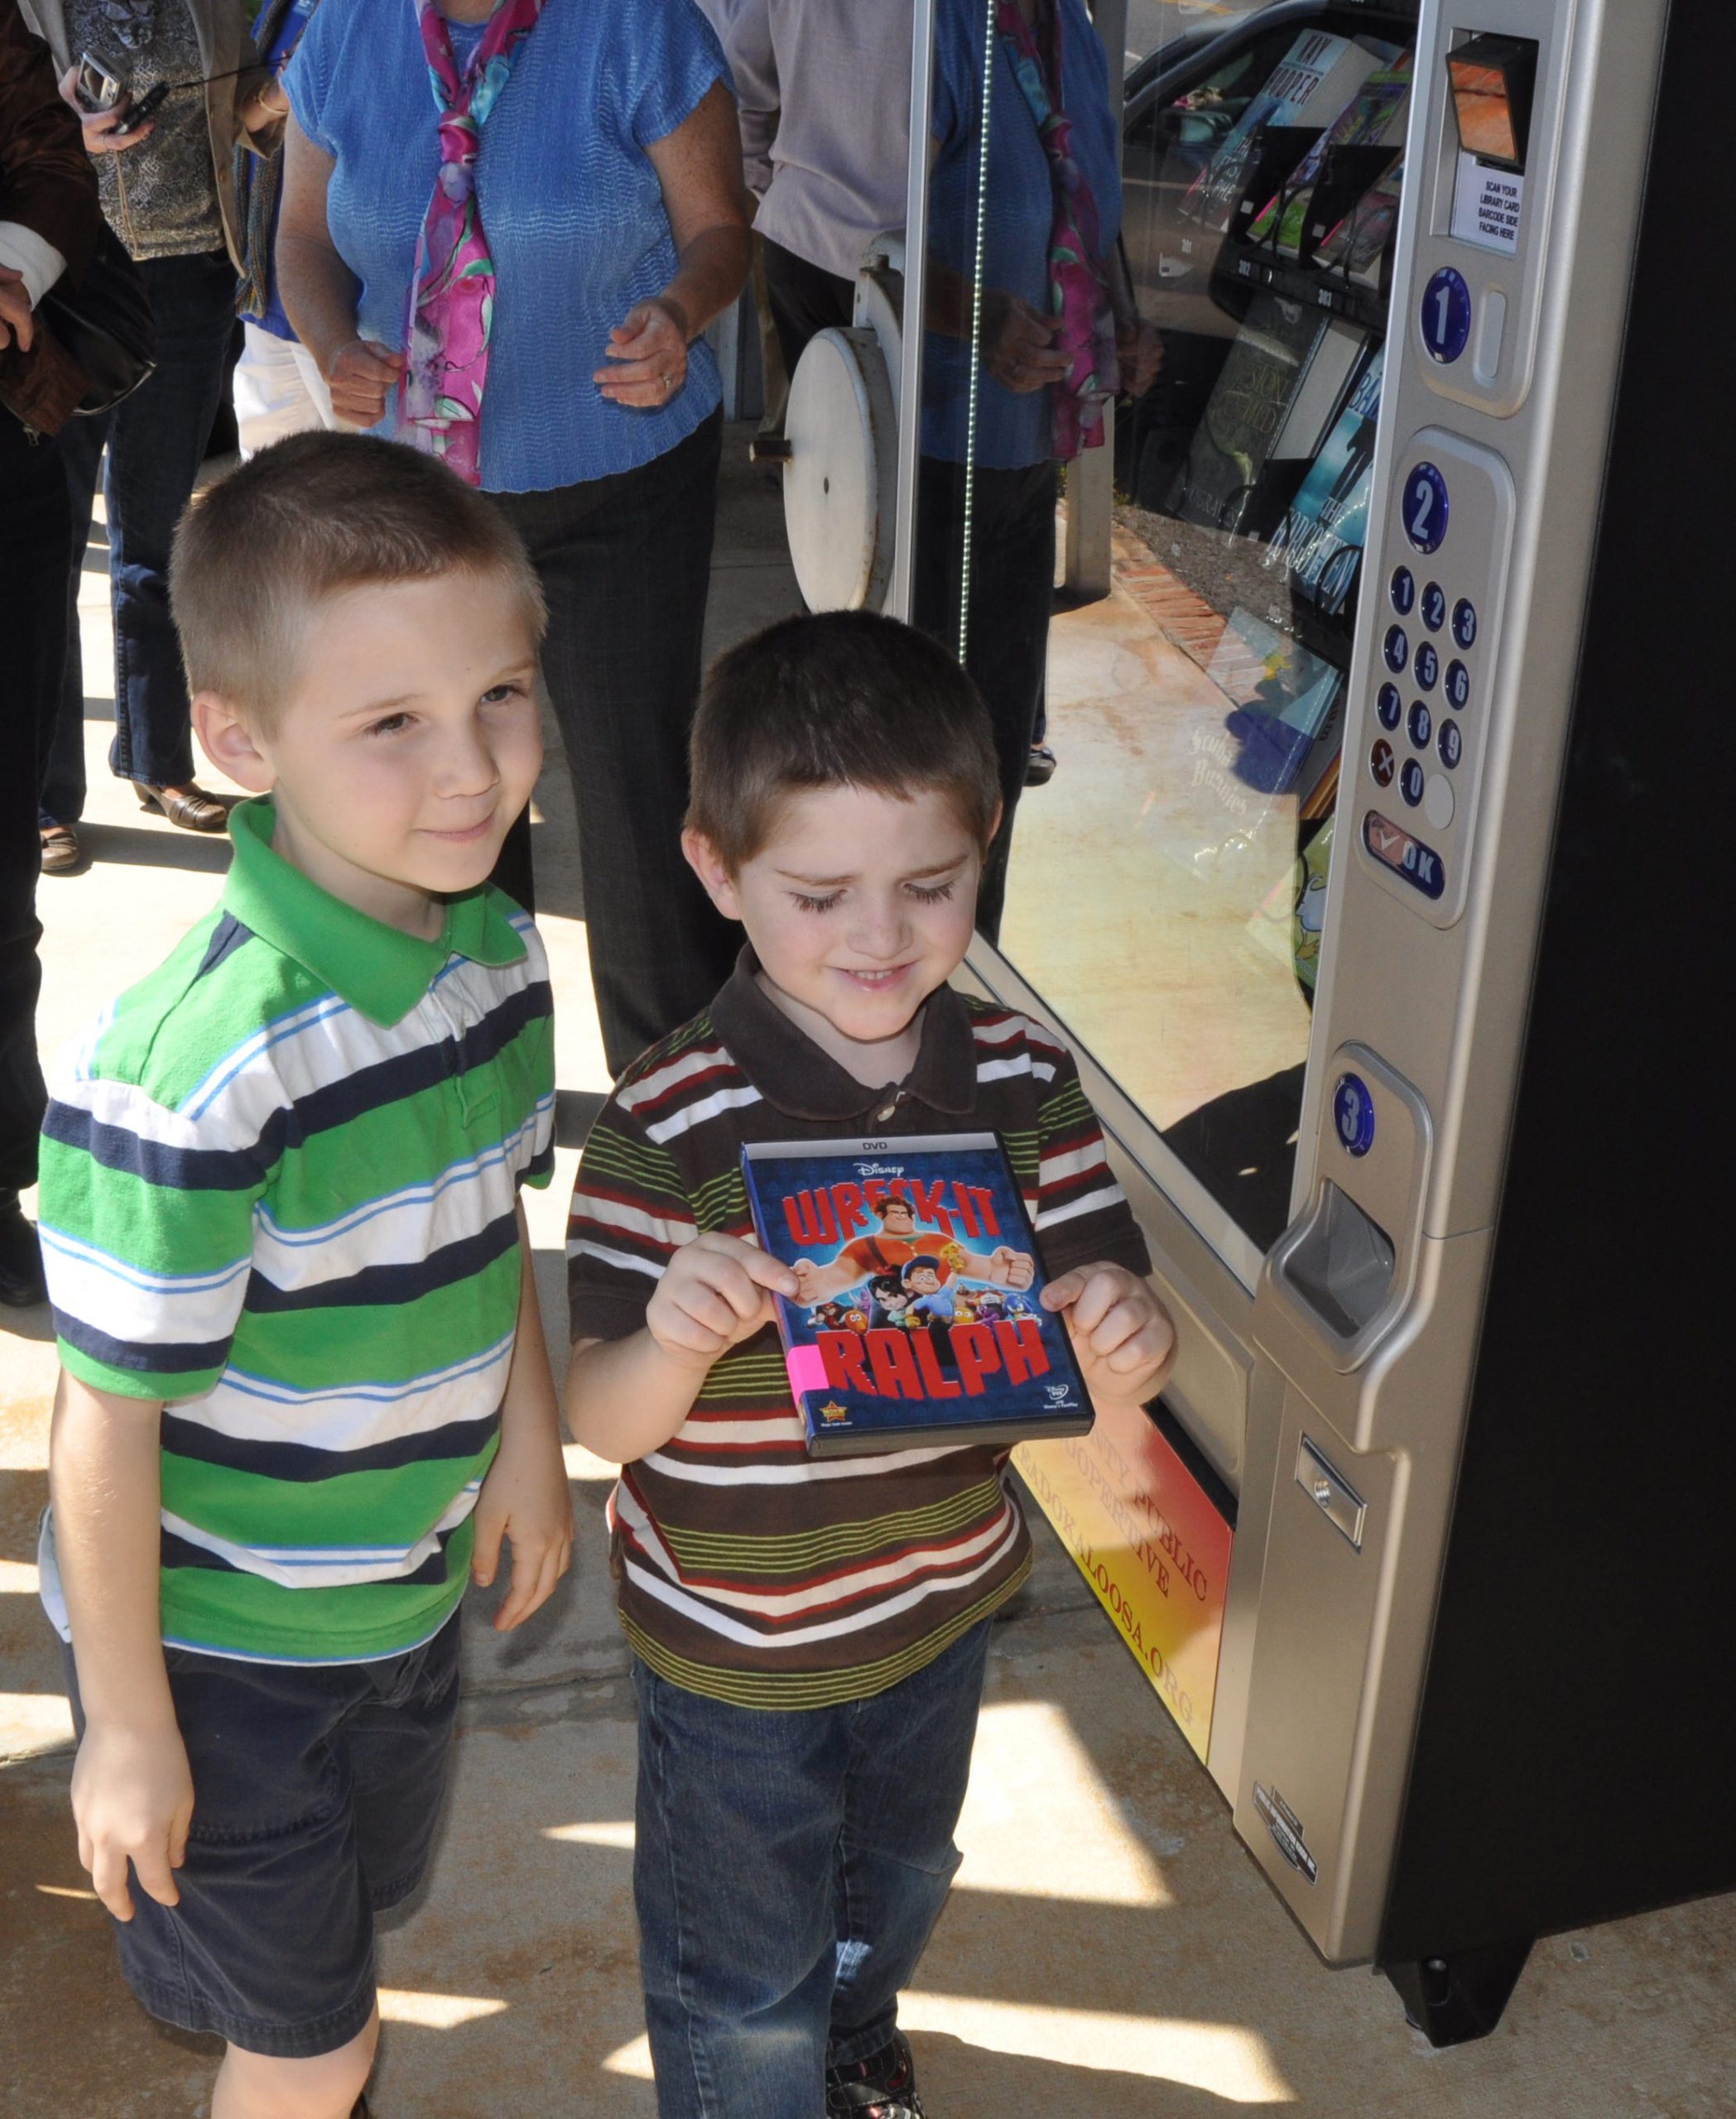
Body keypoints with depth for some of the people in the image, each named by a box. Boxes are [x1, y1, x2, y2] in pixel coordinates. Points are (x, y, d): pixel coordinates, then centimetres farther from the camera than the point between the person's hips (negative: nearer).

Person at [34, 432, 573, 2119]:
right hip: (218, 1641, -6)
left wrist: (527, 1426, 8)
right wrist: (126, 1722, -16)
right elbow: (109, 1413, -24)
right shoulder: (195, 1066, -34)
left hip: (407, 1587, 6)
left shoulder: (497, 946, -10)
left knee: (358, 1907, 29)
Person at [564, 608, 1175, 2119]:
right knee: (745, 1985, 17)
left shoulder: (1023, 1078, -12)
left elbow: (1111, 1343, -9)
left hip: (943, 1604, 5)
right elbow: (606, 1424, -21)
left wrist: (1125, 1336, -33)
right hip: (734, 1651, -5)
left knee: (897, 1882, 33)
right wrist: (671, 1340, -43)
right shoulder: (667, 1124, -25)